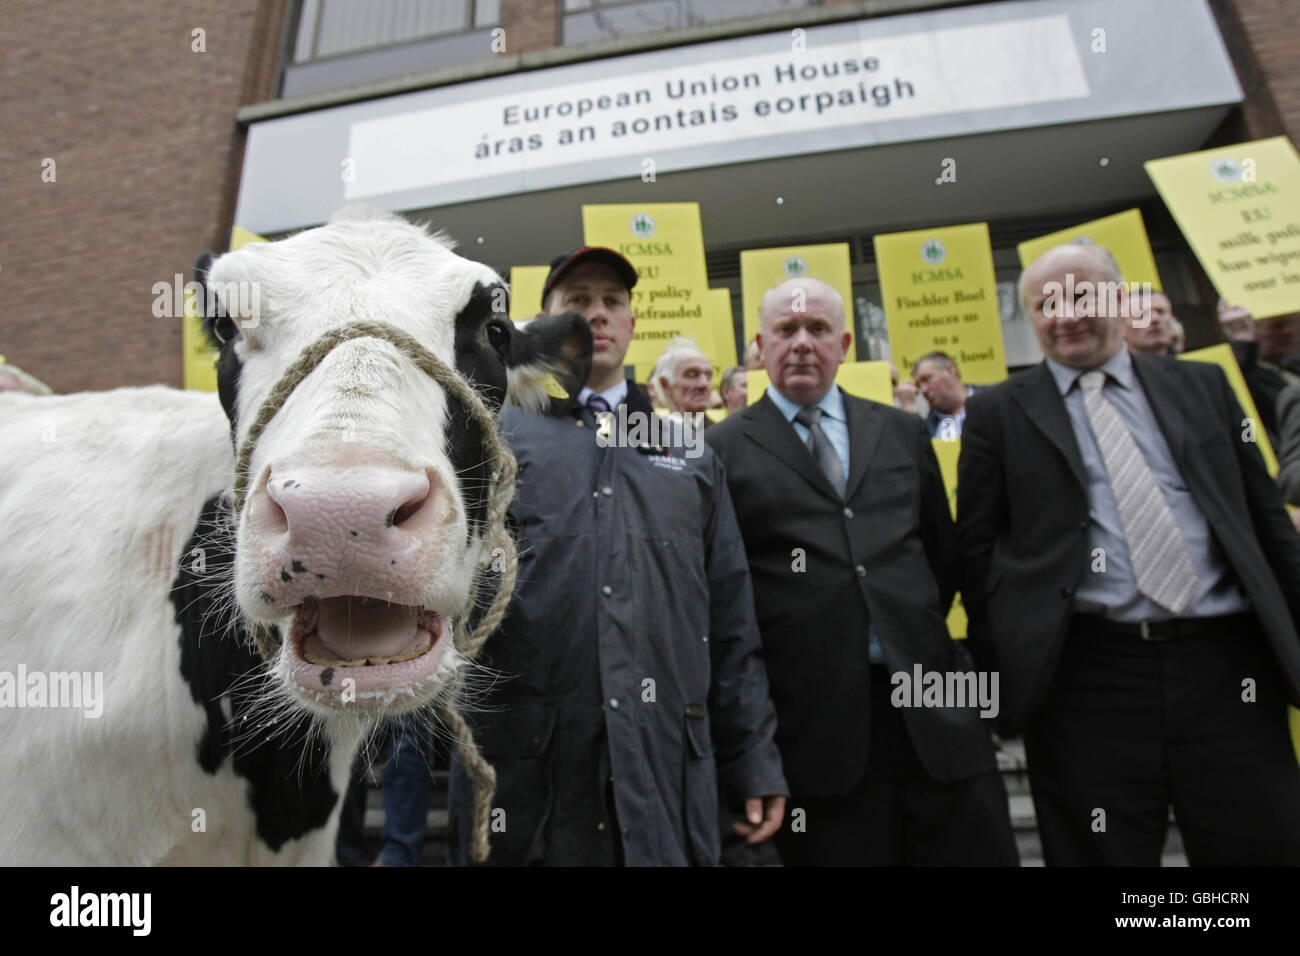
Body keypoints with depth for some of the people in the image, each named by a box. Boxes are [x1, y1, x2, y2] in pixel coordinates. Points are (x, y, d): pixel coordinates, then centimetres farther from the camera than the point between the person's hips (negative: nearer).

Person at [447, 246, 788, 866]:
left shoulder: (691, 455, 13)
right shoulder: (497, 438, 5)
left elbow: (731, 622, 11)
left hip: (667, 773, 2)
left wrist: (755, 761, 9)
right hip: (522, 772, -1)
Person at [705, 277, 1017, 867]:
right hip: (816, 722, -3)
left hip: (933, 701, 4)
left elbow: (943, 553, 19)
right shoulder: (724, 451, -1)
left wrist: (921, 636, 14)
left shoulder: (903, 432, 12)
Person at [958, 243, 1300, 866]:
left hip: (1227, 662, 3)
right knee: (1102, 854, 8)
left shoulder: (1204, 386, 12)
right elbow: (978, 551, 2)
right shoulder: (998, 413, 3)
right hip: (1089, 678, -2)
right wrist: (1003, 670, -2)